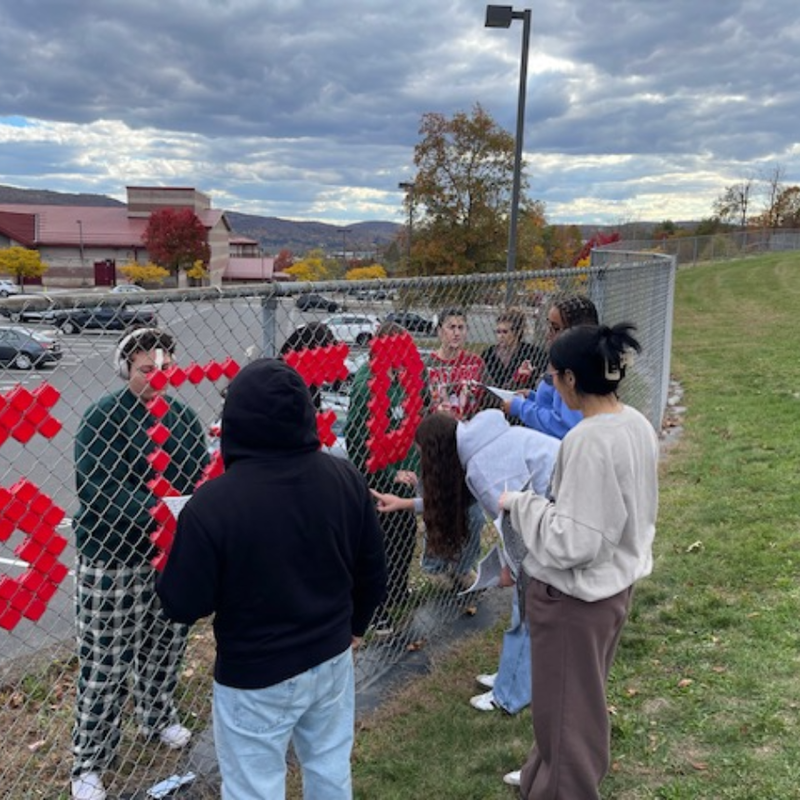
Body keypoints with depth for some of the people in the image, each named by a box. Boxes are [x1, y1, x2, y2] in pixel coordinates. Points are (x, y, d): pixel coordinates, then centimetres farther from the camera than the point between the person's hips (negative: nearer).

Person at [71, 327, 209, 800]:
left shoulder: (182, 415, 5)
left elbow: (202, 473, 3)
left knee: (166, 646, 21)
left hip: (174, 551, 6)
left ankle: (158, 717, 46)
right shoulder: (104, 417, -14)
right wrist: (152, 519, -35)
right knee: (105, 662, 3)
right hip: (112, 557, -6)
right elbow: (99, 485, -24)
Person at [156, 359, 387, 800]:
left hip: (255, 676, -5)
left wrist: (170, 572, 5)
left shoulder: (213, 502, -26)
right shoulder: (346, 478, -10)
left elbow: (183, 606, -17)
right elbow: (373, 572, 1)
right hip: (332, 657, 5)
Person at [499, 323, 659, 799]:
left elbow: (572, 542, -29)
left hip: (574, 595, -10)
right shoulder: (637, 424, 0)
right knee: (583, 702, 27)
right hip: (617, 581, 10)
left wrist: (520, 503, -16)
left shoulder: (588, 440, -29)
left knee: (566, 710, 12)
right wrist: (549, 498, 13)